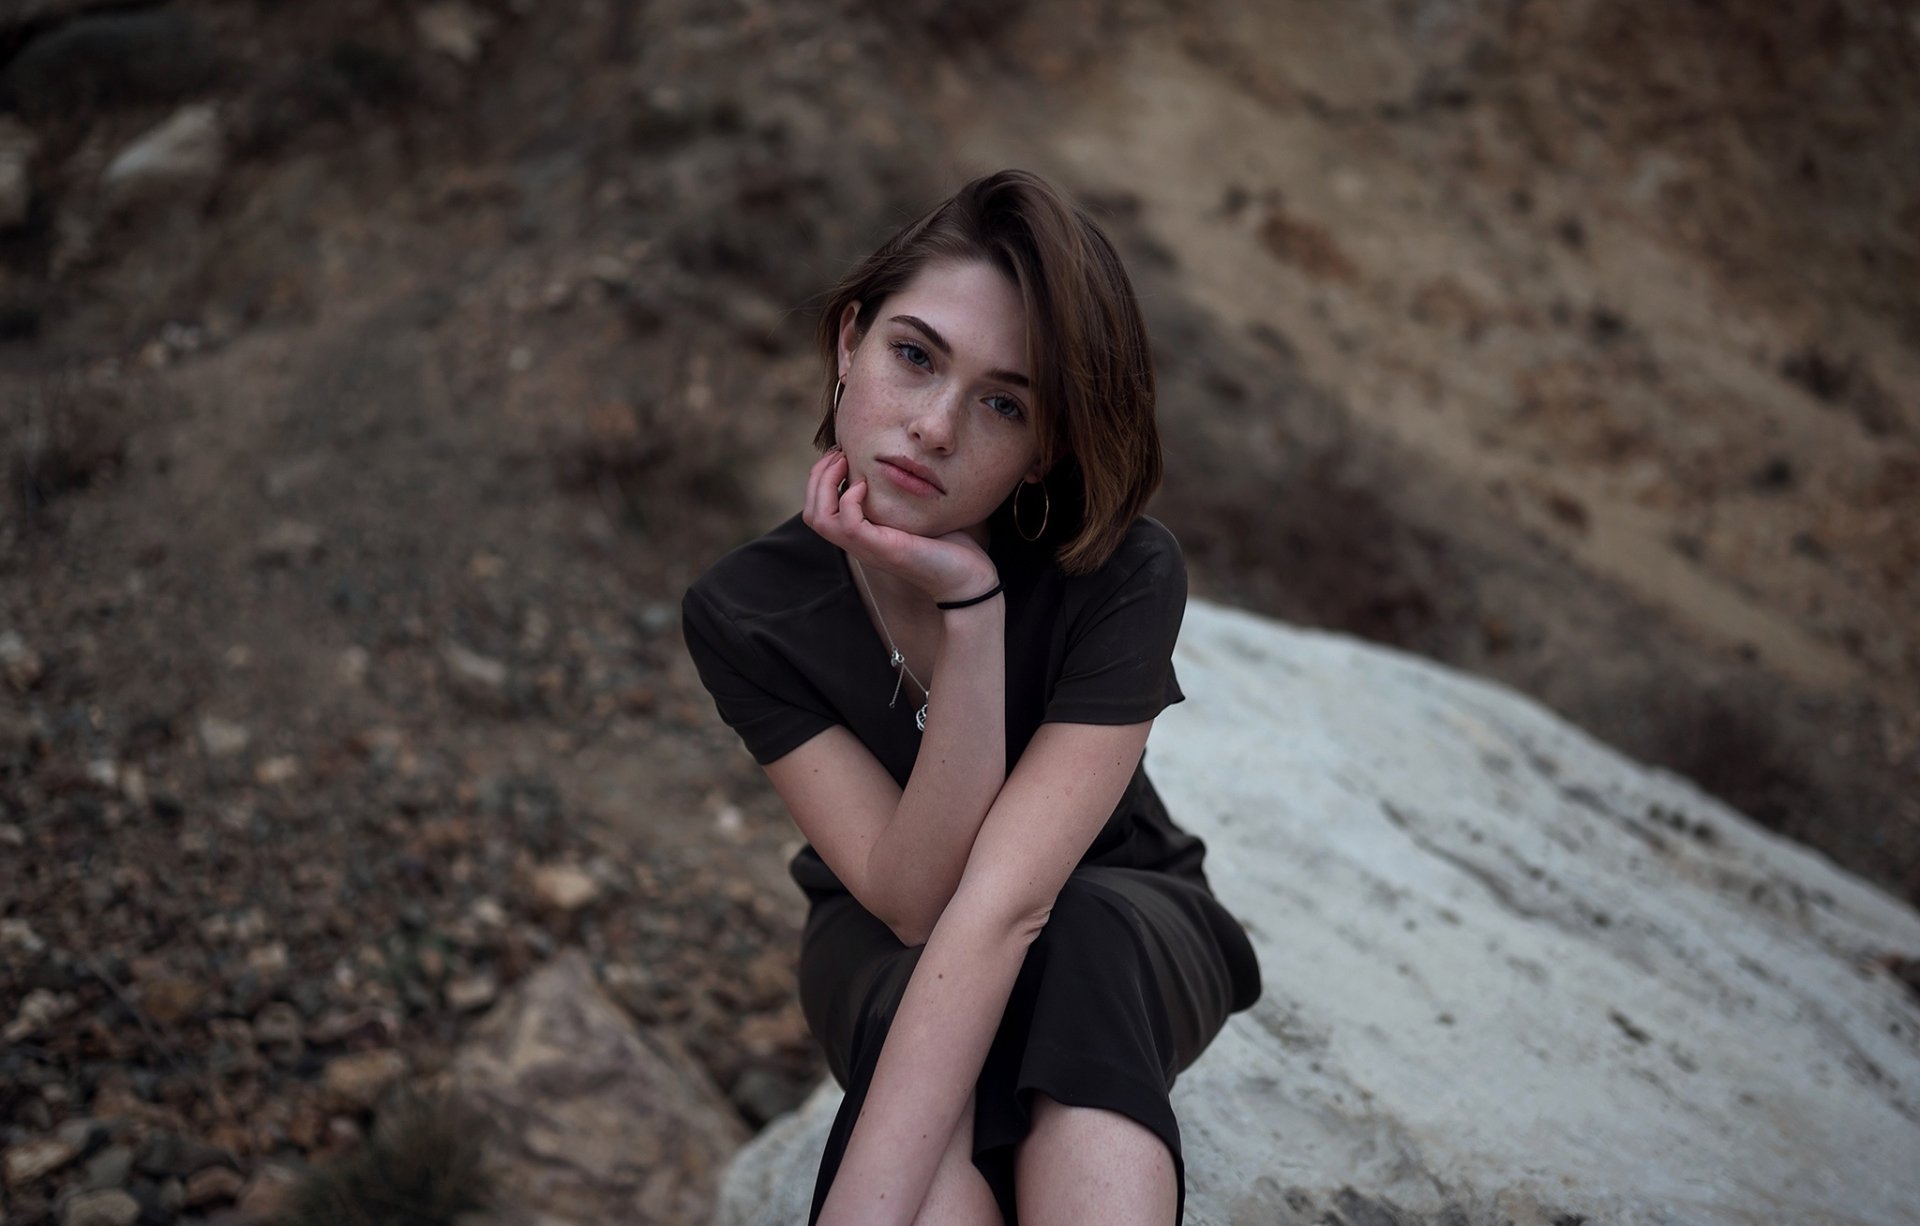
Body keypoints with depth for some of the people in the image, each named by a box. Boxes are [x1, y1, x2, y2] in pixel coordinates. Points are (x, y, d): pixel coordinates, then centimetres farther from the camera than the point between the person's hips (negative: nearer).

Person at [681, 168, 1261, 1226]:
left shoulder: (1125, 577, -28)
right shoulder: (742, 612, -21)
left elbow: (1001, 906, -37)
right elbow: (915, 901, -28)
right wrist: (967, 614, -40)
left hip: (1119, 940, 0)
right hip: (886, 948, 1)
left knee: (1073, 941, -38)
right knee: (910, 980, -37)